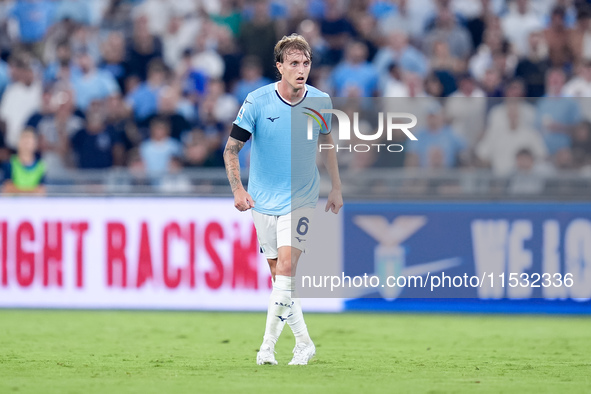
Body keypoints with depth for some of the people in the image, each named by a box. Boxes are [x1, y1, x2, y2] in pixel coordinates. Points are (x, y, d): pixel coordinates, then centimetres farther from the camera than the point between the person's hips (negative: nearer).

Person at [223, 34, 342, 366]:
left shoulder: (320, 102, -4)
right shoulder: (257, 102, -10)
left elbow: (327, 144, 15)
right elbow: (232, 148, -7)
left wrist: (336, 189, 17)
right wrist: (238, 189, -19)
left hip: (301, 199, -1)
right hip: (263, 201, 1)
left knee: (286, 267, -16)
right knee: (278, 273, 4)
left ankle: (269, 344, -11)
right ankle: (303, 342, 17)